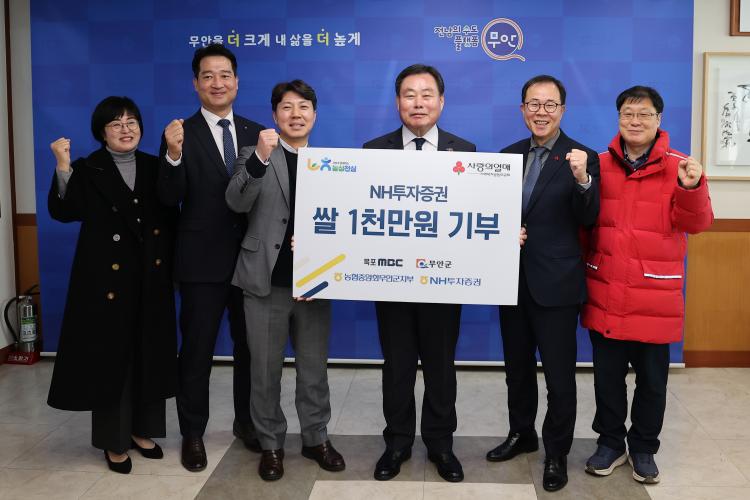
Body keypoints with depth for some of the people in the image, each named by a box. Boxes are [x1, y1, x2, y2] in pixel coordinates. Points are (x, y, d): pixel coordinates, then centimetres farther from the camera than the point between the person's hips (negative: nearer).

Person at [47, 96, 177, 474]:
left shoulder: (154, 168, 10)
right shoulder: (87, 170, -1)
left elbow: (171, 214, 7)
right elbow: (63, 211, -15)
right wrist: (63, 167, -23)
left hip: (151, 277, 4)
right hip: (107, 279, -3)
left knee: (149, 355, 10)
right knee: (110, 357, 2)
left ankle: (142, 430, 26)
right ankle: (114, 441, 16)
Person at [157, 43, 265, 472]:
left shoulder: (257, 133, 6)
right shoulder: (181, 134, -5)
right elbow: (170, 198, -15)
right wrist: (173, 154, -30)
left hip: (252, 258, 4)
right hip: (202, 261, -3)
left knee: (250, 346, 15)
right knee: (197, 351, 8)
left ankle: (247, 422, 33)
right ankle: (193, 434, 23)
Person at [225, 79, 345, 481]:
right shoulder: (254, 155, 1)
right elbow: (237, 203, -17)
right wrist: (260, 158, -30)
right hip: (266, 281, -2)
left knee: (314, 369, 12)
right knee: (265, 371, 8)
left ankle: (316, 438, 27)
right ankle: (270, 445, 22)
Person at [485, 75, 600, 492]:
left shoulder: (582, 158, -7)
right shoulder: (509, 154, 8)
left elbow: (588, 220, -16)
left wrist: (582, 179, -33)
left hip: (556, 282, -5)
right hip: (513, 278, 5)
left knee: (559, 375, 4)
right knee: (517, 366, 19)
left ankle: (557, 453, 20)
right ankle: (521, 434, 37)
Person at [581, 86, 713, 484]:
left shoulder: (679, 167, -1)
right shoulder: (600, 165, 4)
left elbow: (695, 224, -13)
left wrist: (692, 188, -27)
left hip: (654, 295, -1)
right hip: (605, 294, 2)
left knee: (652, 379, 10)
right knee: (607, 375, 13)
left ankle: (644, 448, 29)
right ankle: (610, 442, 30)